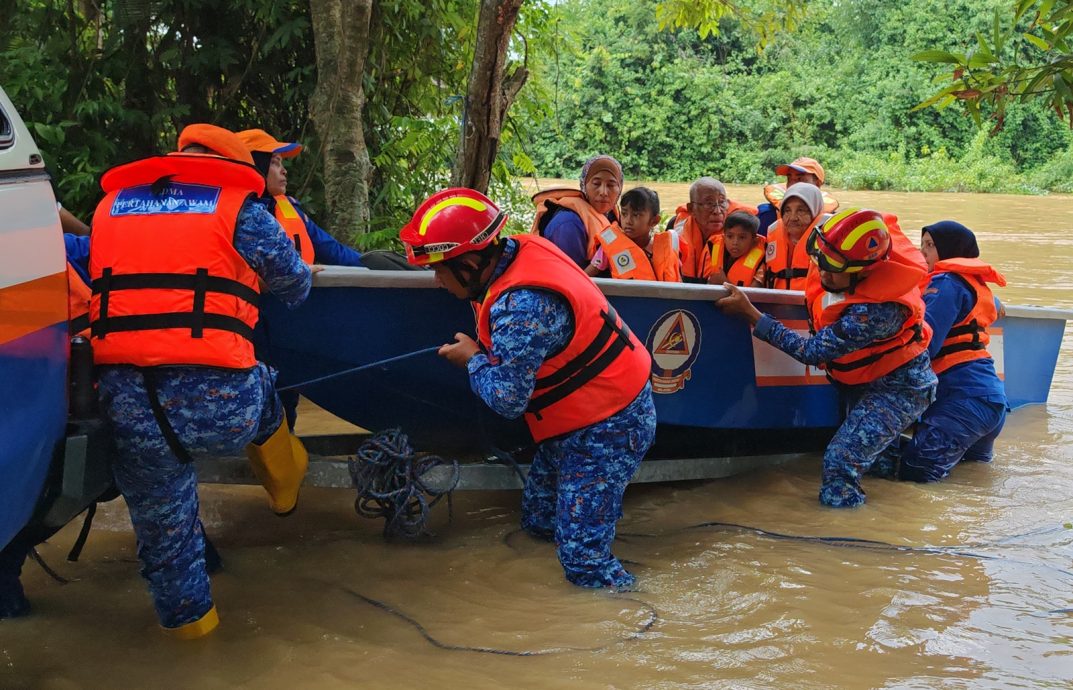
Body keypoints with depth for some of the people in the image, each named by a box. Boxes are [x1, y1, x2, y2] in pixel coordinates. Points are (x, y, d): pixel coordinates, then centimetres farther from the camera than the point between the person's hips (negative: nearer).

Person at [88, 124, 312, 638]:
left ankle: (186, 615, 43)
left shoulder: (109, 206, 17)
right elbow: (295, 287, 15)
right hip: (217, 405, -3)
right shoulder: (239, 209, 5)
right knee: (259, 389, 32)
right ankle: (285, 486, 47)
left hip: (124, 401, 4)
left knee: (160, 517, 24)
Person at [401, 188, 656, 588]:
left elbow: (507, 399, -25)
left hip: (605, 429, -10)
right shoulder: (522, 249, -4)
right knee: (539, 522, 18)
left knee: (583, 559, -11)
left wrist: (473, 359, -8)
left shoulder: (522, 308, -32)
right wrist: (483, 349, 4)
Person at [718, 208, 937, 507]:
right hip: (861, 377, 8)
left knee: (841, 460, -21)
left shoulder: (877, 310, -37)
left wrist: (750, 314, -29)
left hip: (896, 386, -8)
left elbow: (811, 352, -29)